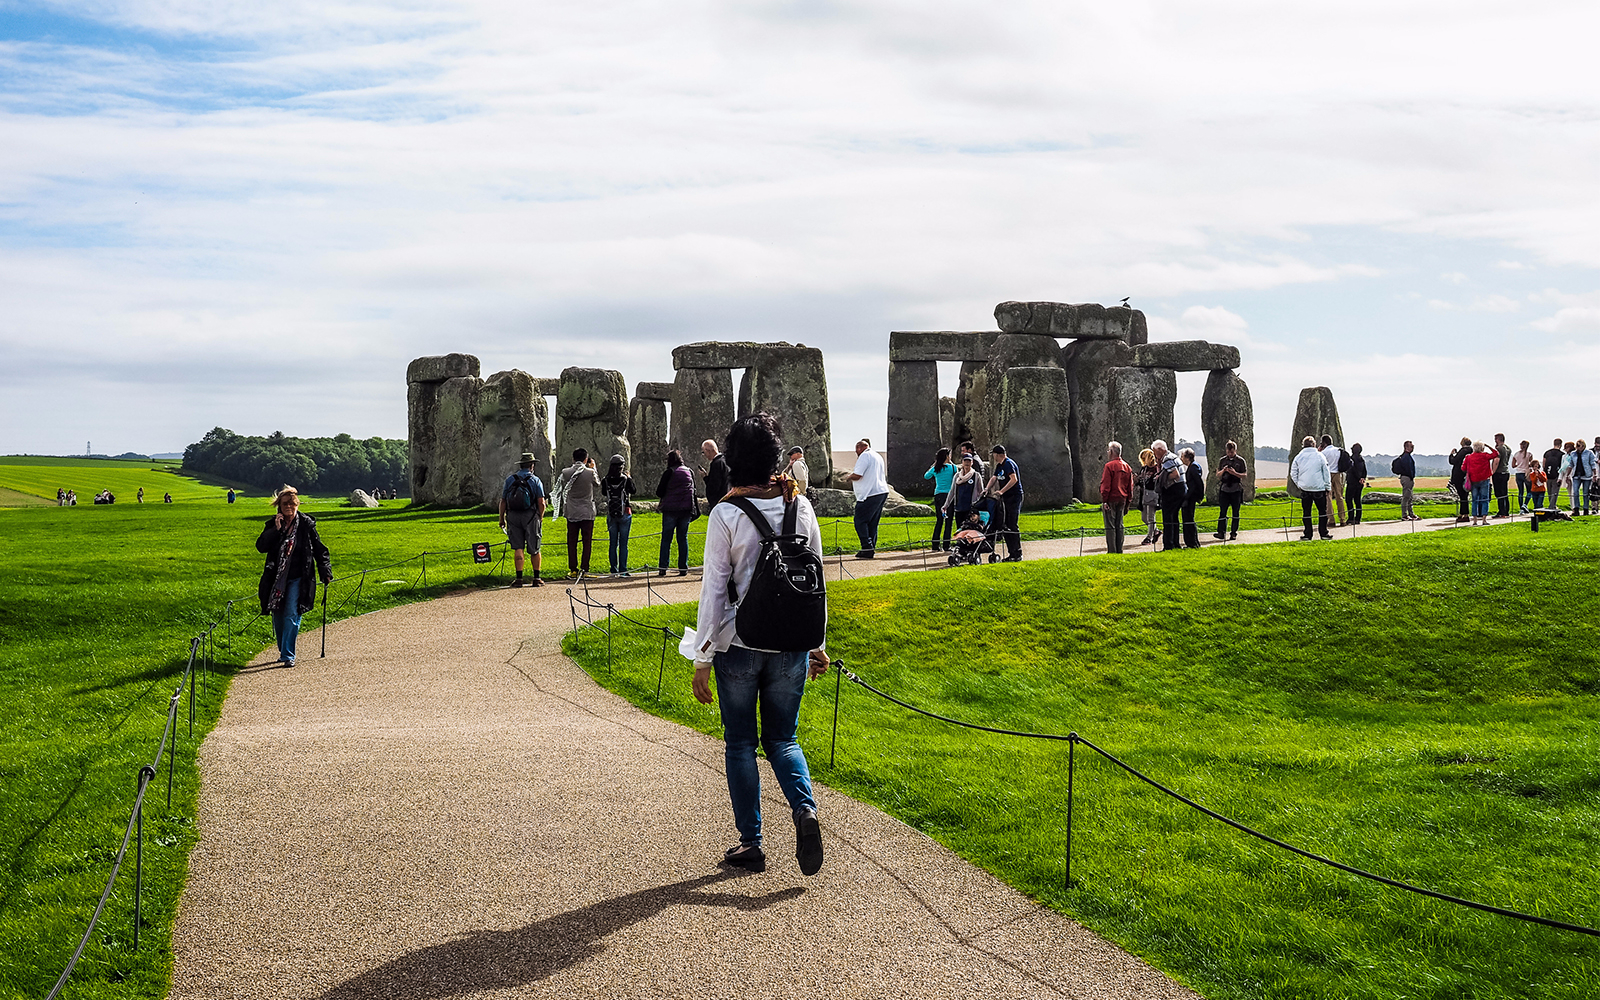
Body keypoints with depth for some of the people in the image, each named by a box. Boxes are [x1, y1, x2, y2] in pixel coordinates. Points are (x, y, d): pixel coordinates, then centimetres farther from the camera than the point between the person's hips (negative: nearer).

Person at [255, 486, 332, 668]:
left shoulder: (306, 524, -1)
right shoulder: (273, 524, 5)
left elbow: (319, 550, 5)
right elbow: (260, 547, -7)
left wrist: (325, 571, 0)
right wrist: (275, 530, -14)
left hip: (298, 579, -3)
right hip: (276, 578, 3)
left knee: (291, 615, -13)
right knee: (278, 616, 9)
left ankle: (288, 655, -10)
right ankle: (283, 651, 28)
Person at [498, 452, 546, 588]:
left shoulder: (510, 479, 6)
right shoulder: (535, 480, -1)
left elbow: (503, 501, 5)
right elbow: (541, 503, -6)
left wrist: (502, 518, 13)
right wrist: (540, 518, 6)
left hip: (513, 516, 2)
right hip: (531, 516, -2)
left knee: (518, 548, 2)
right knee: (534, 549, 7)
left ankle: (519, 578, -4)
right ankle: (536, 579, 9)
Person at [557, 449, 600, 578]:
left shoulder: (565, 472, -4)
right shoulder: (590, 472, -10)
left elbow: (562, 488, 9)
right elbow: (597, 485, 11)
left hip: (571, 513, 2)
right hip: (587, 512, -2)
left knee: (572, 542, 8)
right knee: (587, 542, 4)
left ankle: (573, 569, 9)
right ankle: (584, 569, 0)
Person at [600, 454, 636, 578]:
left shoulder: (606, 481, -5)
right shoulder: (626, 480, -11)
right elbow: (633, 491, 5)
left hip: (611, 515, 2)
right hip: (624, 514, -2)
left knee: (613, 543, 10)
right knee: (623, 544, 2)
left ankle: (614, 570, 11)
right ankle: (623, 571, 0)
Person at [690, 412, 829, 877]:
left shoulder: (726, 515, -12)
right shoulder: (800, 507, -1)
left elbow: (714, 591, -11)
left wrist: (703, 659, -4)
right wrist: (817, 643, 15)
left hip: (739, 645, -3)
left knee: (740, 743, 12)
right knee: (781, 739, 16)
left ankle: (751, 843, 16)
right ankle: (804, 808, -9)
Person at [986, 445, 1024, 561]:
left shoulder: (1009, 463, -14)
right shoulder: (999, 465, 16)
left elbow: (1014, 479, -25)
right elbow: (994, 478, 26)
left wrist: (1001, 491, -28)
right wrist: (987, 489, 10)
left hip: (1014, 497, -10)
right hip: (1005, 499, 10)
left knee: (1013, 526, -10)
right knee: (1005, 526, 8)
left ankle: (1017, 554, -6)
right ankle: (1011, 553, 13)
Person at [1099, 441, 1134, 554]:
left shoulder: (1109, 466, -10)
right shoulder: (1127, 467, 12)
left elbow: (1105, 485, -16)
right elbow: (1130, 487, 15)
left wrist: (1104, 500, -15)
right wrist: (1128, 502, 18)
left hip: (1111, 499, -7)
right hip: (1122, 499, 7)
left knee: (1110, 526, -4)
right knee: (1119, 525, 11)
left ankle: (1112, 551, -7)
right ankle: (1119, 550, 11)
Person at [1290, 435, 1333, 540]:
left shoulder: (1298, 457, 2)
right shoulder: (1319, 456, -1)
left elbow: (1293, 473, 6)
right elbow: (1326, 473, 3)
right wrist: (1328, 487, 10)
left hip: (1304, 488, 2)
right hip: (1319, 488, -2)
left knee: (1306, 512, 7)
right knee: (1322, 511, 8)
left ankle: (1307, 534, 5)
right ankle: (1323, 533, 8)